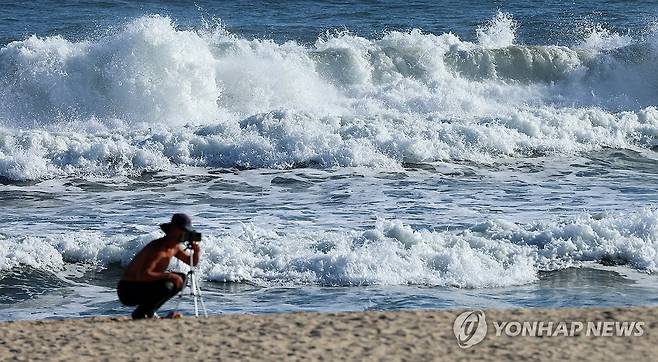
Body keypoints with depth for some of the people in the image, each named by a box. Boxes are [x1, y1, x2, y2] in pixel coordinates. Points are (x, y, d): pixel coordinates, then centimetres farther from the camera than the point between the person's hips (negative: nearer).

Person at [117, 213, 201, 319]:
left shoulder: (174, 247, 3)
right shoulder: (157, 248, -25)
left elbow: (192, 263, 15)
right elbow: (143, 275, -35)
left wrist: (196, 253, -8)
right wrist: (169, 276, -34)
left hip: (143, 286, 10)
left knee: (181, 279, 9)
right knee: (166, 286, -30)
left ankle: (149, 311, 11)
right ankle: (140, 313, -8)